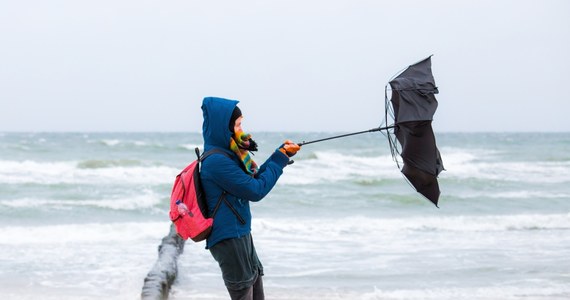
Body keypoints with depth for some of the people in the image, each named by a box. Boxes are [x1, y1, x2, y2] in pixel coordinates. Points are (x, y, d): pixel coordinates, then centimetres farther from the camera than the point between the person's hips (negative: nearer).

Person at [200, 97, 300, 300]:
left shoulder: (228, 154, 10)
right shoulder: (217, 161, -20)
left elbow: (254, 180, 19)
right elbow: (256, 191, -17)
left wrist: (282, 154, 9)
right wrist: (280, 159, -9)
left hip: (241, 235, 10)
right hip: (228, 239, -10)